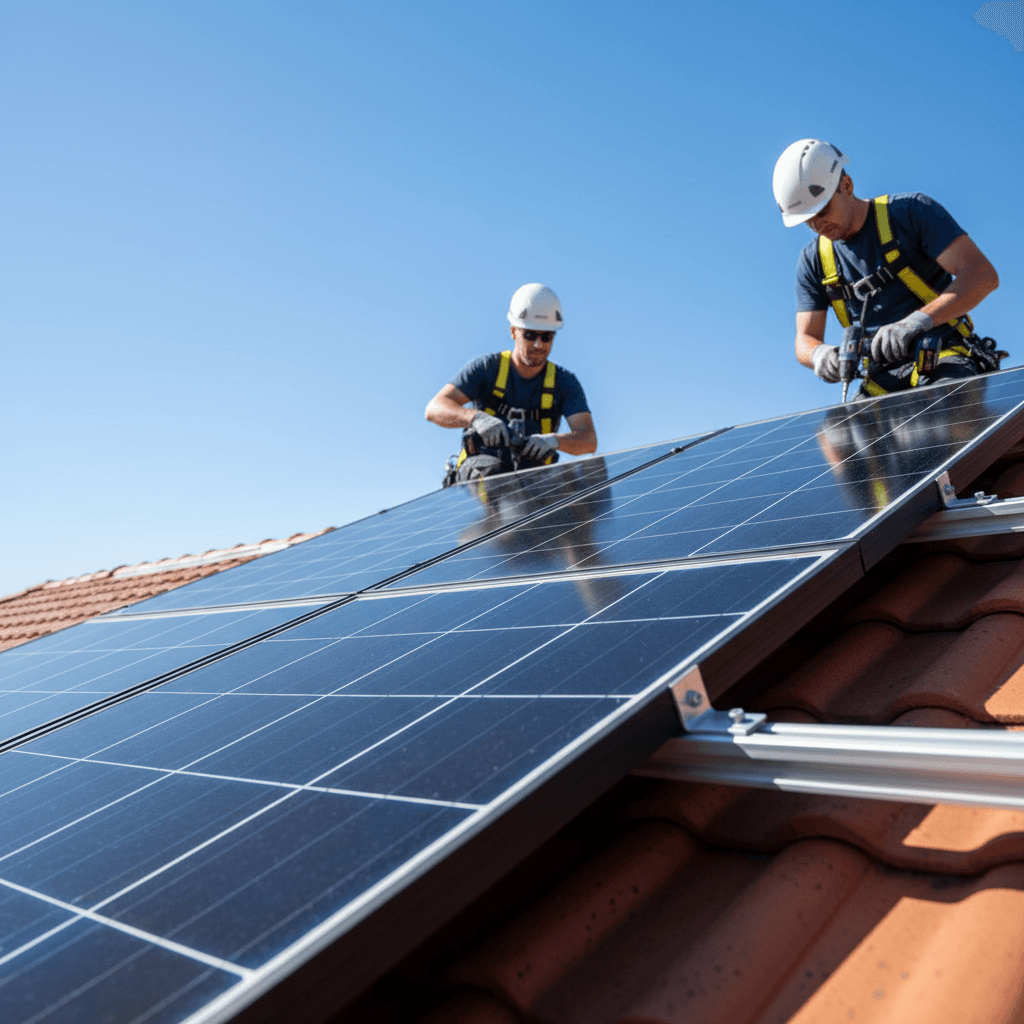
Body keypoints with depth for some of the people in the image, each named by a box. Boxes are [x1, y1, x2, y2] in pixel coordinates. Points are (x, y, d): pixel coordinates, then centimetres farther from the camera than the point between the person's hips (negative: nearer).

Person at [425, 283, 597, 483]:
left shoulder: (564, 382, 1)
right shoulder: (487, 368, -3)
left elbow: (589, 439, -12)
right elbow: (435, 409, -15)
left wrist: (553, 440, -35)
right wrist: (476, 417, -37)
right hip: (477, 474, -1)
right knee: (490, 470, -36)